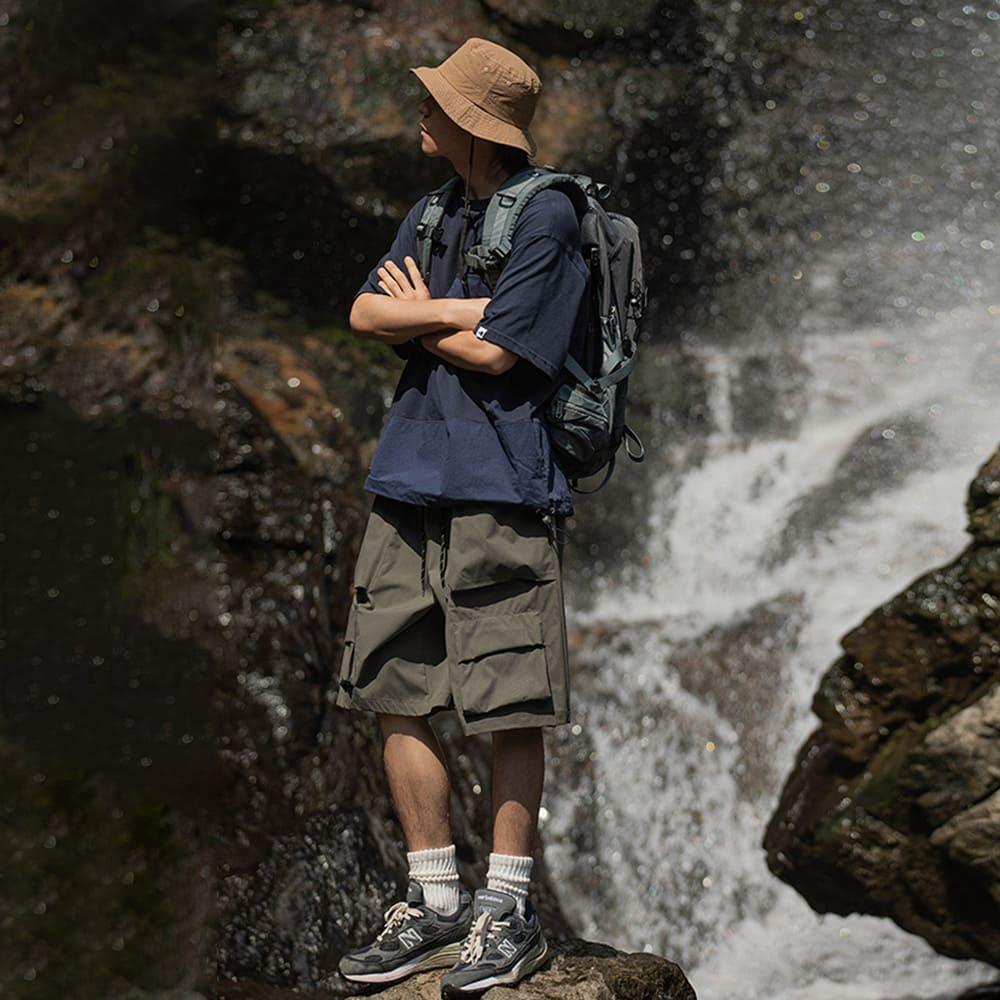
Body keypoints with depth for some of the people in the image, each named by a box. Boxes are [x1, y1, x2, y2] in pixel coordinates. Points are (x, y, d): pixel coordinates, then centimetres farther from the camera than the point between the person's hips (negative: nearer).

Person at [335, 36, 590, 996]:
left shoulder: (546, 215, -7)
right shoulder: (432, 214, 18)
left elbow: (494, 352, -13)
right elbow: (367, 313, 6)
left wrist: (418, 316, 3)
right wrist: (458, 310, -9)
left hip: (502, 487, -8)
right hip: (408, 482, 8)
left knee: (509, 709, -2)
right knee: (398, 696, 8)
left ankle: (506, 907, 9)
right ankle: (434, 901, 18)